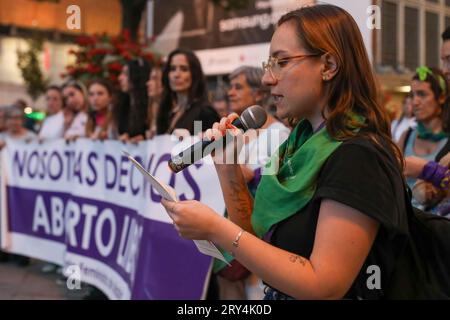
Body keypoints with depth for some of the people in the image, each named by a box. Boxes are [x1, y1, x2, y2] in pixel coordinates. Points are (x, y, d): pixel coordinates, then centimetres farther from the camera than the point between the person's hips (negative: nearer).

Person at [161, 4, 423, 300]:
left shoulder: (359, 156, -17)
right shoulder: (301, 141, 6)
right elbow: (257, 237, 8)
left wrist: (216, 229, -22)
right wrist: (227, 167, -4)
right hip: (273, 292, 7)